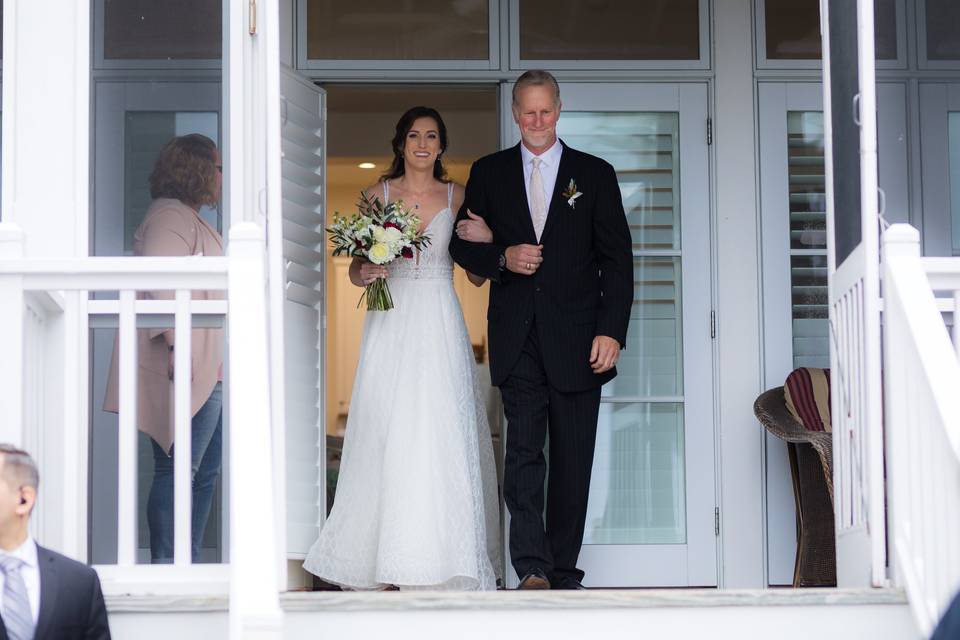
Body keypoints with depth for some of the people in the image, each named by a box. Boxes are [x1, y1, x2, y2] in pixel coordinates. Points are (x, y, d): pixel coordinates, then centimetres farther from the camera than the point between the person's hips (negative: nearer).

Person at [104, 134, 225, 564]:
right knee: (178, 472, -11)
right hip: (188, 369, -11)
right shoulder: (170, 217, -9)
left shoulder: (190, 220, 24)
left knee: (205, 473, 11)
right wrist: (176, 345, -28)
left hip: (206, 373, 11)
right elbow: (159, 285, -21)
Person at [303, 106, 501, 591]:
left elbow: (476, 275, 9)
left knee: (441, 439, -7)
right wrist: (367, 272, -12)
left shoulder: (457, 198, 8)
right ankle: (387, 567, -1)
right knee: (386, 438, -4)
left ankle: (438, 562, -3)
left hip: (439, 327, 0)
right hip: (390, 326, 0)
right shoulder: (378, 195, 8)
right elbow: (355, 271, 10)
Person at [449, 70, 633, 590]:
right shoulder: (489, 173, 11)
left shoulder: (595, 174, 7)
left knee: (573, 459, 3)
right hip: (518, 339, 0)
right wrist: (502, 258, -8)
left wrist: (612, 331, -7)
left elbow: (617, 259, 3)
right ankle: (532, 569, -17)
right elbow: (461, 244, 14)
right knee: (524, 447, -11)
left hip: (577, 340, 0)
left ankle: (563, 570, 11)